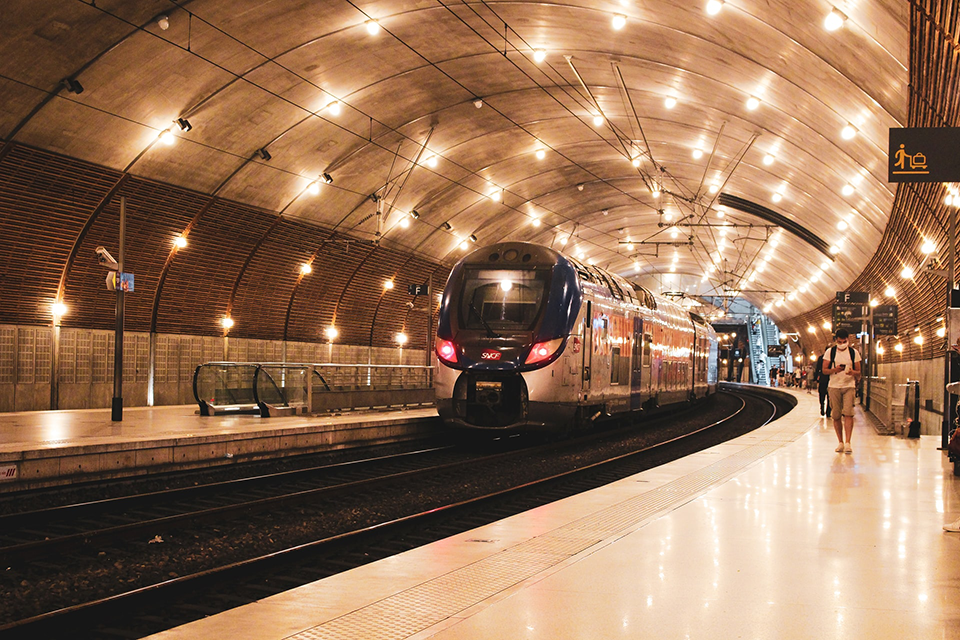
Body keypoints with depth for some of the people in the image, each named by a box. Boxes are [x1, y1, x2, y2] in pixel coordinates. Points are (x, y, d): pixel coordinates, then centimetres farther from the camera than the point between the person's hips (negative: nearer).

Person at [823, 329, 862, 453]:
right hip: (834, 386, 1)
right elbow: (824, 370, 3)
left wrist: (853, 372, -16)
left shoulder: (854, 352, 6)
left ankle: (847, 443, -16)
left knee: (848, 414, -15)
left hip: (849, 386, -1)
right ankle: (840, 442, 13)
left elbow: (858, 372, 8)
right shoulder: (830, 352, 5)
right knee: (836, 416, 1)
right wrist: (834, 370, -17)